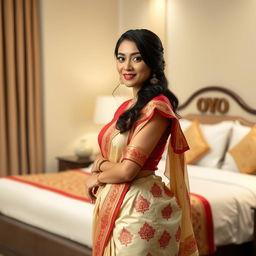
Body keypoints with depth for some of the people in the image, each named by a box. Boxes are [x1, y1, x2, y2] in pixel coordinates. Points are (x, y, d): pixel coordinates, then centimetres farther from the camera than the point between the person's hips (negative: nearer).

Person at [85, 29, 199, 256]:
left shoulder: (156, 107, -18)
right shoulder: (127, 107, 9)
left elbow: (127, 170, -21)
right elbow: (106, 155, 12)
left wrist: (96, 178, -2)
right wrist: (100, 164, -11)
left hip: (139, 208, -8)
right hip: (112, 204, 8)